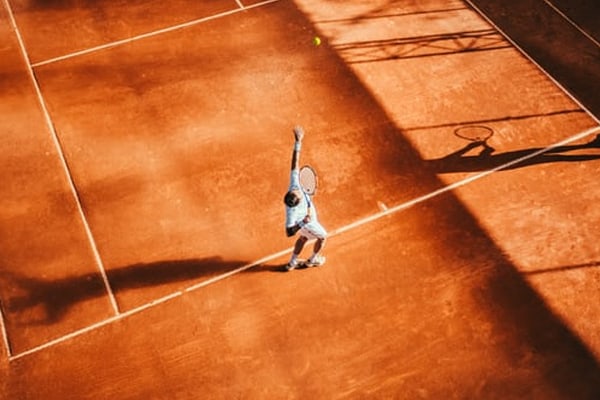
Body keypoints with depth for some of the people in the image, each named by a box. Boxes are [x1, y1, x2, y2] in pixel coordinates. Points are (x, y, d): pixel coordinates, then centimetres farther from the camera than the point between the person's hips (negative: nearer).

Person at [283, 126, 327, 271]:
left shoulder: (294, 186, -39)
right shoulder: (292, 212, -49)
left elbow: (295, 164, -39)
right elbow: (288, 233, -45)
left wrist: (298, 142, -41)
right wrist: (302, 223, -55)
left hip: (305, 218, 6)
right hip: (306, 224, -6)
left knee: (304, 238, 32)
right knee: (322, 236, 24)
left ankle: (292, 262, 47)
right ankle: (313, 260, 48)